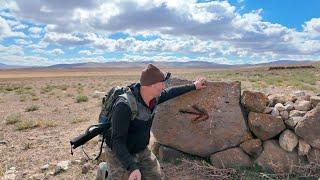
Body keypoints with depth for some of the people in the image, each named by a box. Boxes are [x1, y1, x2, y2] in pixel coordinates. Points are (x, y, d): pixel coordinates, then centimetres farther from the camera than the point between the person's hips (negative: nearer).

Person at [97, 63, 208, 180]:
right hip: (119, 154, -6)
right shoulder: (124, 106, -34)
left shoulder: (155, 97, -11)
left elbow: (171, 92, 10)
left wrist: (193, 86, 20)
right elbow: (117, 141, -33)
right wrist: (132, 167, -42)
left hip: (142, 151, 7)